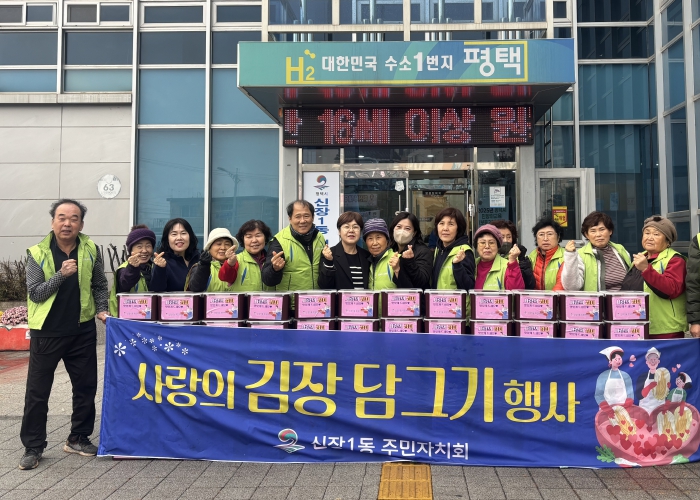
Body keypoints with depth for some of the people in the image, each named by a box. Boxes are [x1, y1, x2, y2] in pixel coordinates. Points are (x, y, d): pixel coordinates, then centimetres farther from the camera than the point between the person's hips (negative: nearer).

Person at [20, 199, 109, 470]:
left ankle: (78, 438, 26)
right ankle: (33, 447, 17)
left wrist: (102, 309, -4)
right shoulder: (38, 253, -6)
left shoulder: (90, 250, 1)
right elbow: (34, 293, -10)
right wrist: (61, 274, -22)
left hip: (83, 331, 3)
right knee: (37, 392, 4)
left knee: (86, 387, 10)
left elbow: (100, 285, 11)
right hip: (47, 332, -2)